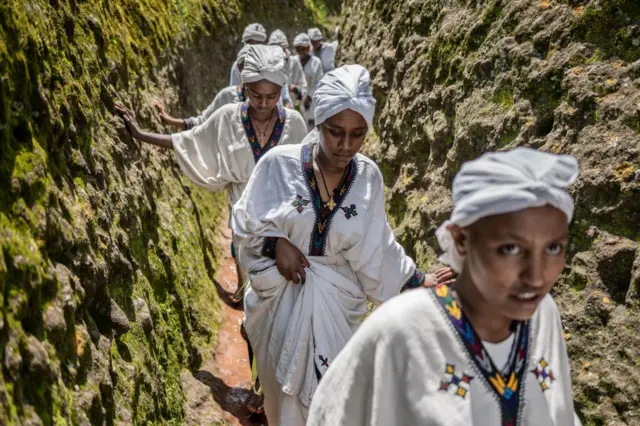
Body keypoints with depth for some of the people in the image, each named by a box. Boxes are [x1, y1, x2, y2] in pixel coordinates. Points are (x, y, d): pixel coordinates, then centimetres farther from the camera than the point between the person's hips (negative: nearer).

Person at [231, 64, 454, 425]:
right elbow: (245, 219, -4)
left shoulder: (368, 177, -8)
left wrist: (416, 281, 2)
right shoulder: (279, 163, -15)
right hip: (280, 296, -1)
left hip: (334, 303, 1)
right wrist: (277, 244, -19)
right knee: (284, 386, 18)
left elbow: (376, 247, 1)